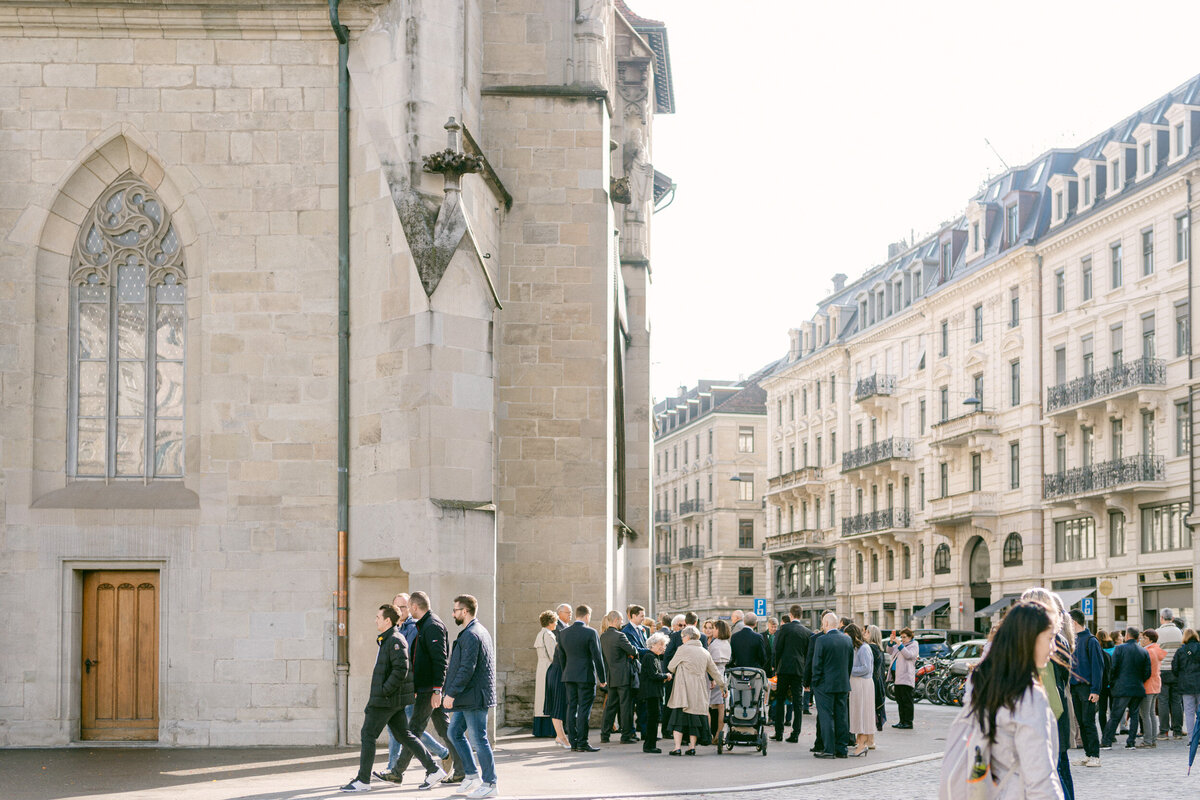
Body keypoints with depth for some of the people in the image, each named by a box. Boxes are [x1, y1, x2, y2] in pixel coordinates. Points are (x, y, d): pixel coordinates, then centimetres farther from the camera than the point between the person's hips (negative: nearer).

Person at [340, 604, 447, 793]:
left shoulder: (395, 640, -15)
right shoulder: (386, 640, 17)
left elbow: (401, 670, -24)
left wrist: (384, 691, -20)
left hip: (387, 700, -10)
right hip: (393, 700, 10)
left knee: (368, 735, -4)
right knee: (403, 735, 11)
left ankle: (362, 781, 2)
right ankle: (434, 771, 11)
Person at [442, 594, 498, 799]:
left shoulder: (471, 635, -17)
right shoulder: (480, 631, 16)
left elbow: (467, 668, -23)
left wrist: (451, 694, -20)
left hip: (474, 697, -11)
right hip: (469, 697, 11)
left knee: (478, 739, -4)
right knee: (455, 732, 15)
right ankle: (473, 775, 17)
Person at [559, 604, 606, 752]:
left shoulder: (563, 633, 7)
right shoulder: (590, 633, -10)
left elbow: (562, 658, 13)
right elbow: (597, 657, -10)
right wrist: (602, 679, -3)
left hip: (569, 677, 5)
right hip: (586, 676, -5)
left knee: (571, 708, 8)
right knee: (584, 709, -4)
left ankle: (573, 742, 10)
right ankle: (582, 743, -5)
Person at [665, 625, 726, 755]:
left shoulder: (683, 649, -5)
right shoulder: (705, 652, 11)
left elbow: (671, 667, 5)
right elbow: (714, 671, 20)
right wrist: (722, 685, 33)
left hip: (684, 690, -5)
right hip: (699, 691, 5)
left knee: (679, 717, -2)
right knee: (694, 718, 10)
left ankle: (677, 748, -8)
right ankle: (692, 747, 9)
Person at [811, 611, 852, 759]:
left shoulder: (820, 640, -13)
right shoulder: (847, 639, 5)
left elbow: (816, 663, -12)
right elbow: (851, 662, 10)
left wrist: (814, 681, -2)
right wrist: (845, 679, 17)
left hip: (825, 684, -6)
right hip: (843, 685, 6)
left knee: (826, 716, -1)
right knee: (841, 716, 9)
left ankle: (829, 750, -3)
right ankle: (841, 749, 12)